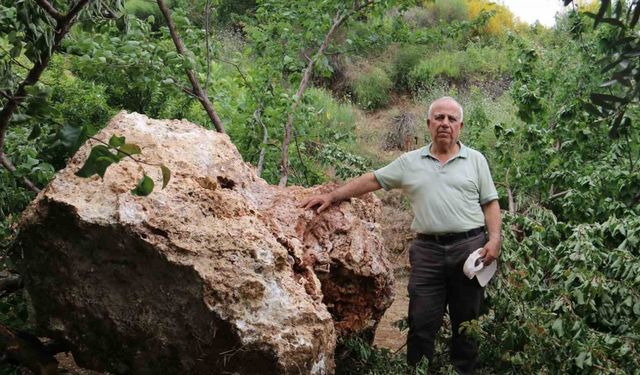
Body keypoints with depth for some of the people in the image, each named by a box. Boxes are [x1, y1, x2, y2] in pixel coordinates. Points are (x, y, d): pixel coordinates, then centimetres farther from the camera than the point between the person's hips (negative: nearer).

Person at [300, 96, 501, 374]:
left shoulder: (475, 160, 8)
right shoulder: (410, 162, 8)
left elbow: (490, 203, 7)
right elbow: (372, 180, 9)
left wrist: (494, 239, -7)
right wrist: (332, 196, 1)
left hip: (470, 247, 0)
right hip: (427, 250, 0)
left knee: (467, 322, 9)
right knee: (422, 323, 3)